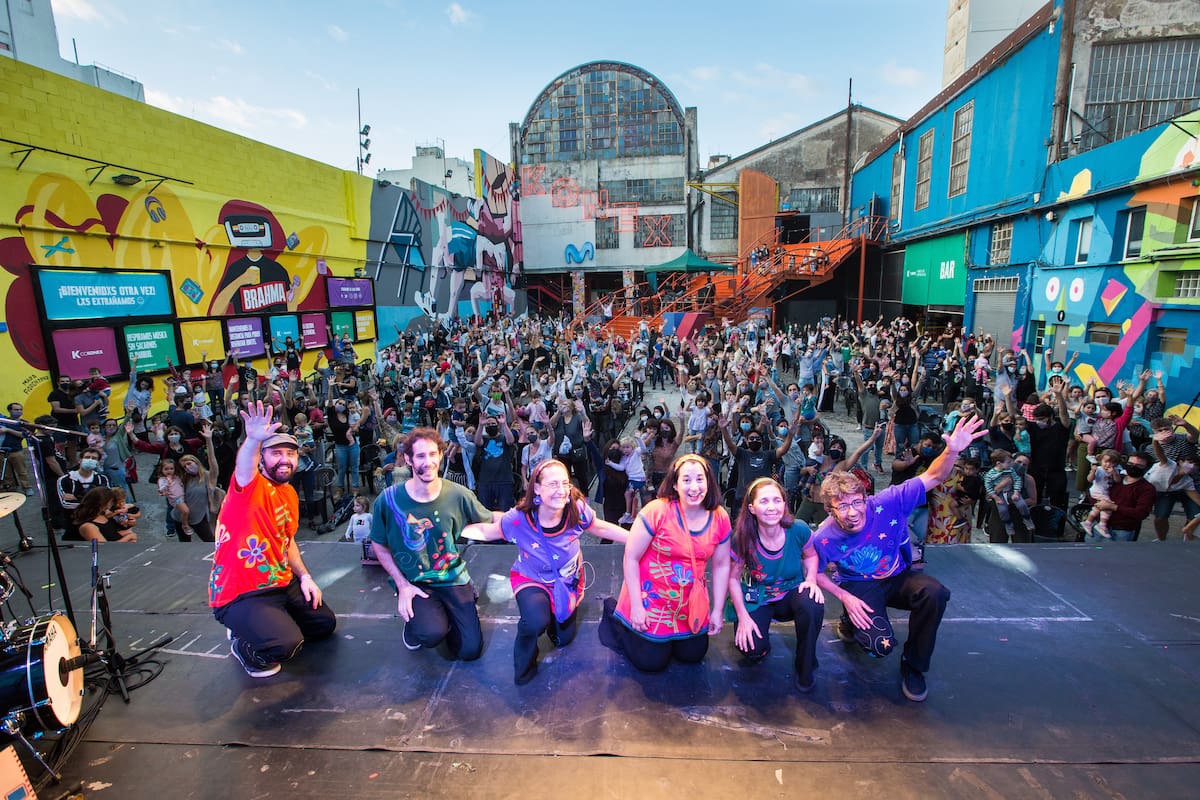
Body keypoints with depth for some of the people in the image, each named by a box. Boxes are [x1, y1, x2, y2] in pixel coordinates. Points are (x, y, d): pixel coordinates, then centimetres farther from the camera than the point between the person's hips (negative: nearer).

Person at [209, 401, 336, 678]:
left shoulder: (290, 494, 6)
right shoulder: (252, 486, -18)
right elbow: (244, 467, -44)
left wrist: (305, 576, 6)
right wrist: (253, 439, -65)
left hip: (281, 584, 8)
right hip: (240, 595, -8)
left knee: (325, 622, 15)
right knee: (288, 643, -27)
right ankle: (244, 646, 6)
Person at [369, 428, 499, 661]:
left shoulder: (457, 495, -14)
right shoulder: (388, 500, -15)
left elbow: (490, 519, -1)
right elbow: (379, 545, -1)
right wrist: (402, 585, -8)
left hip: (453, 578, 2)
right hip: (413, 581, -1)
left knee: (470, 650, -1)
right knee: (433, 633, -28)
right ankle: (414, 619, 8)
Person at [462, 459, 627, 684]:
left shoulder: (577, 510, -29)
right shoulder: (518, 519, -32)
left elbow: (601, 528, -10)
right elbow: (486, 532, -16)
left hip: (568, 581, 3)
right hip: (532, 580, -2)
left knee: (564, 638, 18)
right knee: (536, 622, -33)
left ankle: (553, 610, 52)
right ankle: (525, 665, 3)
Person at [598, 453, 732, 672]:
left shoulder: (720, 518, -10)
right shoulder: (657, 511, -26)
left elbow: (721, 565, 1)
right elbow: (631, 558, -19)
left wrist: (717, 611, 4)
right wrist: (636, 606, -16)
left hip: (691, 604, 5)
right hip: (651, 599, -5)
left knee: (693, 655, 17)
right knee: (652, 662, 5)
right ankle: (616, 613, 27)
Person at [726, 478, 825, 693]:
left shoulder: (798, 529, -20)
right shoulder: (743, 538, -23)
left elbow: (810, 556, 4)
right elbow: (733, 578, -8)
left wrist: (811, 580, -15)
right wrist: (743, 617, -13)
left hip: (791, 593, 1)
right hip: (757, 599, -1)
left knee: (812, 604, -33)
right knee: (752, 648, -25)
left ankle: (804, 667, -5)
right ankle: (761, 644, 17)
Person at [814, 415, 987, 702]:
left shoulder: (886, 503, -26)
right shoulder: (824, 539, -24)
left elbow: (932, 477, -22)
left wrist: (952, 450, -41)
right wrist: (844, 598, -19)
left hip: (897, 577, 3)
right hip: (858, 586, -2)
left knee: (935, 592, -32)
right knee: (880, 644, -28)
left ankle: (913, 664, -7)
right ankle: (849, 622, 11)